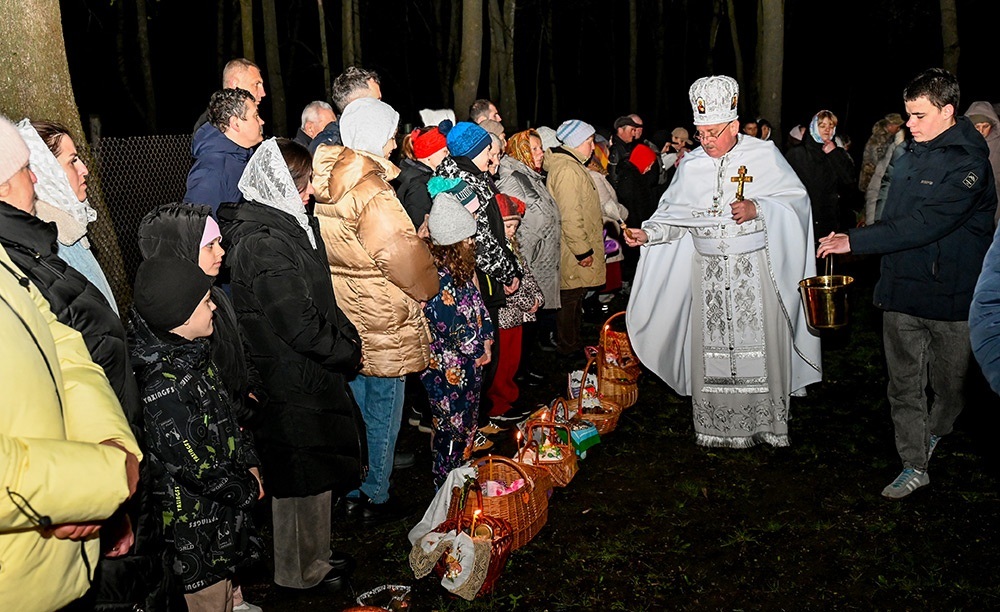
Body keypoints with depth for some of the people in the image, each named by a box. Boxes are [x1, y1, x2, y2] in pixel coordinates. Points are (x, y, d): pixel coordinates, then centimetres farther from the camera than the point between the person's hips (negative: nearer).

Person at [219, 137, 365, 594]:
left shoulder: (286, 226, 10)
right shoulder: (264, 243, -23)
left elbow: (320, 300, 16)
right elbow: (299, 323, -24)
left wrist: (348, 338, 5)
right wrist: (348, 352, -11)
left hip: (307, 377, 10)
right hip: (293, 384, -10)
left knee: (316, 473, 22)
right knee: (303, 479, 7)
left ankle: (314, 554, 40)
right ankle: (302, 572, 26)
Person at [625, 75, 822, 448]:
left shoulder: (763, 155, -1)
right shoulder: (691, 166, 7)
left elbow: (797, 197, -3)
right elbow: (675, 214, 8)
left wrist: (757, 208, -18)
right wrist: (647, 234, -9)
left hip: (754, 267, -3)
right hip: (708, 270, 3)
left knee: (759, 344, -1)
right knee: (712, 345, 3)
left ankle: (765, 422, 13)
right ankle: (720, 426, 14)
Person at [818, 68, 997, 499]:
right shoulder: (910, 152, 9)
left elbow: (924, 224, -25)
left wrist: (855, 241, -27)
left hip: (950, 295, -6)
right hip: (902, 289, 6)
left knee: (949, 384, 11)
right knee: (904, 383, 7)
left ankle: (932, 435, 39)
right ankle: (914, 466, 16)